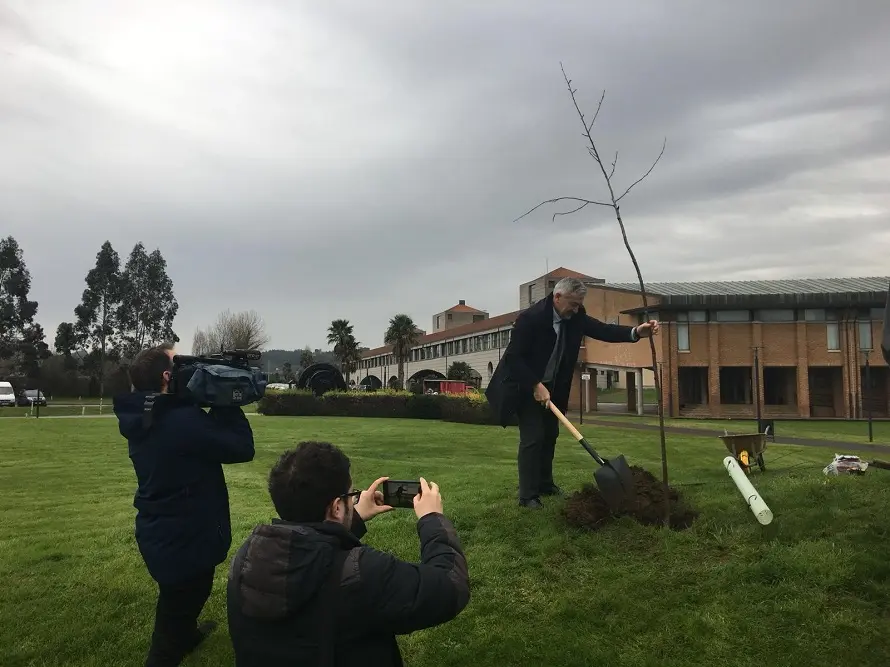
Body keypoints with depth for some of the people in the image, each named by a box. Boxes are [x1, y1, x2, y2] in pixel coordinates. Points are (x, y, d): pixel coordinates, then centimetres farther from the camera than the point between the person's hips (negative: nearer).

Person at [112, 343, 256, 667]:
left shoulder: (142, 417, 0)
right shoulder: (183, 419, -30)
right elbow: (242, 448, -24)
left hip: (159, 532, 10)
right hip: (183, 537, -10)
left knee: (178, 601, 35)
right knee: (178, 606, 9)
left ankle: (187, 635, 60)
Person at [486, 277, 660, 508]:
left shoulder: (575, 317, -7)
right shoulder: (530, 317, -27)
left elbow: (603, 330, -15)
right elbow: (513, 357, -26)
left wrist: (637, 332, -30)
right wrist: (536, 386, -28)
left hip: (552, 386, 7)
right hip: (525, 386, -7)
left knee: (550, 434, 14)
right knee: (533, 437, -10)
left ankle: (545, 484, 30)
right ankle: (528, 495, -2)